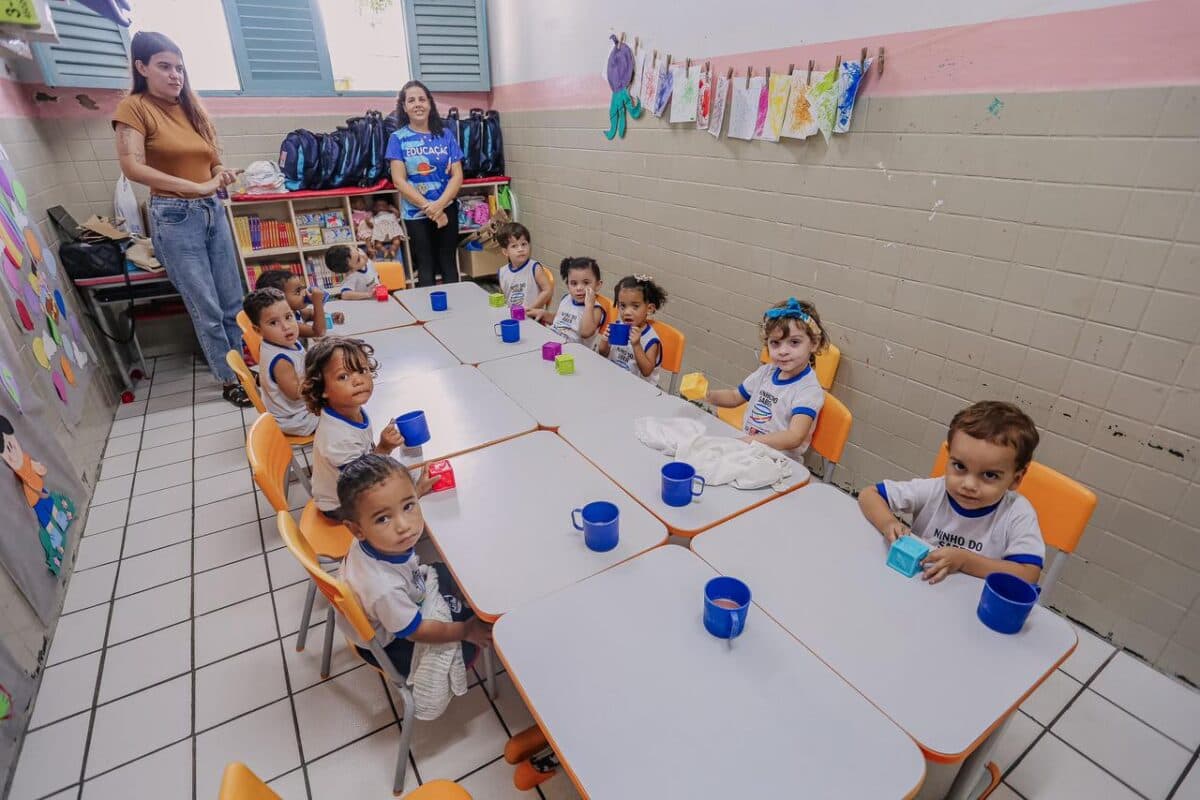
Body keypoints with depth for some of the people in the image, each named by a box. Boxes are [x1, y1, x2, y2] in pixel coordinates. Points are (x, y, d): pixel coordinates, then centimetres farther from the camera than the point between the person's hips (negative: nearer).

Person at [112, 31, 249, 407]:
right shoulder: (133, 107, -4)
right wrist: (196, 187, -21)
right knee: (207, 310, -2)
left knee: (233, 302, 10)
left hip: (213, 211, 6)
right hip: (174, 217, -6)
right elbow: (133, 167, -16)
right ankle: (229, 380, 9)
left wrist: (222, 174, -2)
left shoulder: (191, 106, 13)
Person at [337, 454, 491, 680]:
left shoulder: (381, 541, -30)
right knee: (466, 649, -4)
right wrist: (466, 631, -17)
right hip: (386, 643, -6)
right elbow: (415, 632, -27)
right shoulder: (383, 587, -46)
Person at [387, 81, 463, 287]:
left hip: (447, 209, 1)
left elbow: (457, 175, -2)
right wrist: (427, 207, -15)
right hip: (415, 213, -1)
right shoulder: (398, 138, 0)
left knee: (448, 264, 6)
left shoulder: (445, 135, 4)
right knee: (426, 266, 7)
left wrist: (439, 204, -17)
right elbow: (399, 180, -7)